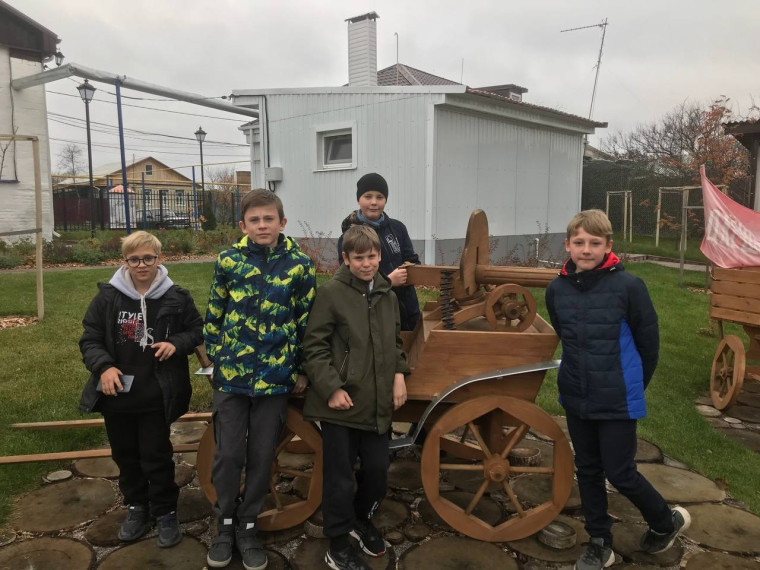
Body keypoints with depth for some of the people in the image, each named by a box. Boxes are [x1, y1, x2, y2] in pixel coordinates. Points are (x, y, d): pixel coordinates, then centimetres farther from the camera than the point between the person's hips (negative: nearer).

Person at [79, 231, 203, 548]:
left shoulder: (176, 297, -5)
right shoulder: (107, 297, -4)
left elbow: (197, 330, 6)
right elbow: (90, 340, 0)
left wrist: (176, 344, -14)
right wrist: (104, 367, -17)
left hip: (157, 395, -2)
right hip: (117, 394, 3)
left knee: (157, 456, 7)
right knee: (125, 455, 17)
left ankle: (166, 513, 25)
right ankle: (137, 508, 37)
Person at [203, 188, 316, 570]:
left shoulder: (299, 264, -4)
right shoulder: (229, 261, -2)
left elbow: (307, 321, 1)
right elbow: (214, 314, 6)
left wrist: (301, 370, 2)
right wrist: (215, 359, 6)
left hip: (276, 375, 0)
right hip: (231, 373, 0)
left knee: (261, 456, 10)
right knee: (227, 454, 7)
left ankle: (247, 526, 29)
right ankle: (225, 523, 30)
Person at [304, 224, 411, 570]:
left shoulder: (387, 294, 9)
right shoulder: (331, 293, -10)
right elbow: (314, 347, -11)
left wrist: (399, 375, 5)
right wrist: (331, 388, -18)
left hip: (377, 403, 6)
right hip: (341, 403, -5)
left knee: (377, 471, 15)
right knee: (340, 478, 6)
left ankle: (361, 520, 44)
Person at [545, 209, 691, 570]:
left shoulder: (628, 286, -17)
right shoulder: (557, 289, -4)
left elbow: (648, 342, -6)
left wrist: (633, 386, 3)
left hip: (618, 401, -4)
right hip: (576, 398, 5)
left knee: (619, 473, 4)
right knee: (588, 471, 15)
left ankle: (667, 522, 34)